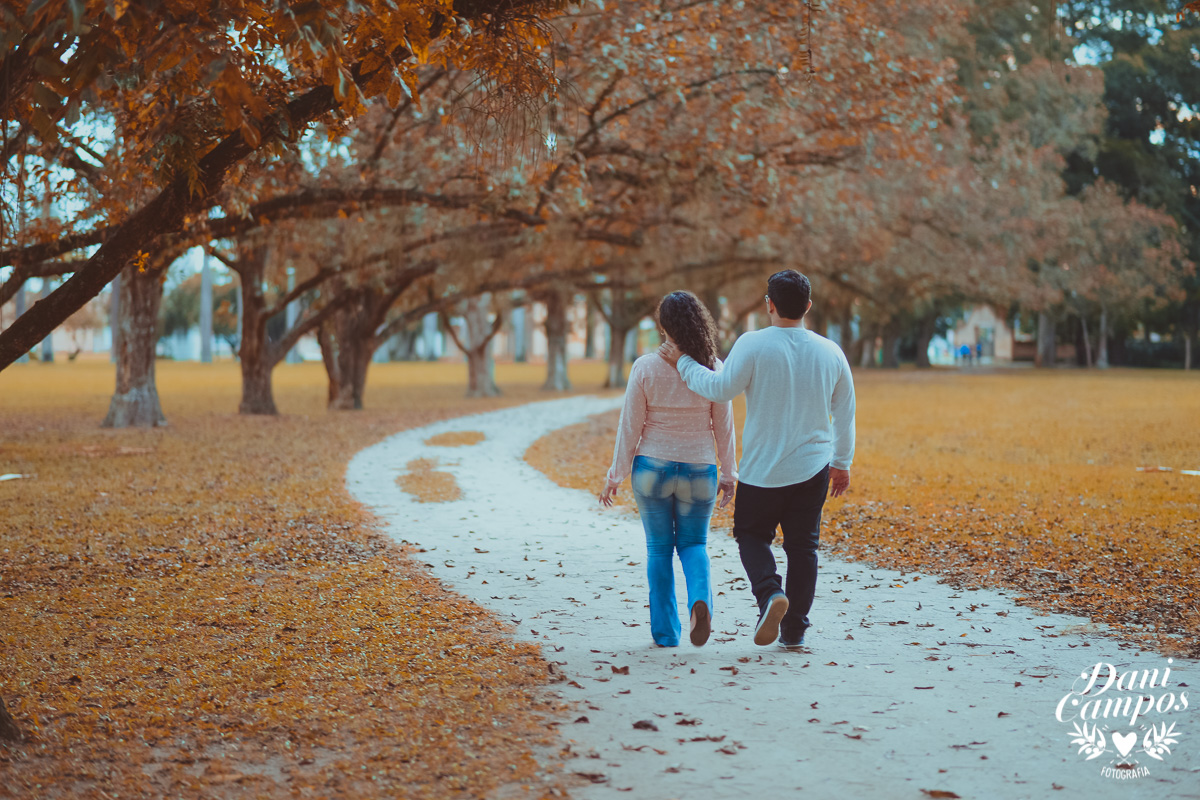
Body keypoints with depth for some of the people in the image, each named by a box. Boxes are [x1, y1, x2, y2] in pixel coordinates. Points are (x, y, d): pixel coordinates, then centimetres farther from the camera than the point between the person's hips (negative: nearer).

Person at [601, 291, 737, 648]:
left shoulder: (645, 368, -10)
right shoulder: (714, 369, -7)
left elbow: (630, 426, -7)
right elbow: (724, 427, -2)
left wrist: (615, 475, 1)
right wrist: (729, 476, 8)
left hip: (651, 469, -1)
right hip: (698, 471, 1)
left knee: (659, 548, 14)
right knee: (693, 544, 17)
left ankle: (665, 631, 14)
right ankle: (700, 600, -13)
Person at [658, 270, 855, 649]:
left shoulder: (753, 345, -13)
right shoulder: (830, 352, 2)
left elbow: (720, 388, -15)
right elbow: (844, 413, 10)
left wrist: (683, 362, 0)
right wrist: (842, 463, 21)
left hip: (762, 469, -3)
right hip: (812, 468, 3)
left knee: (752, 534, 14)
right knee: (803, 545, 11)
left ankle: (770, 593, -13)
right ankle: (795, 629, 12)